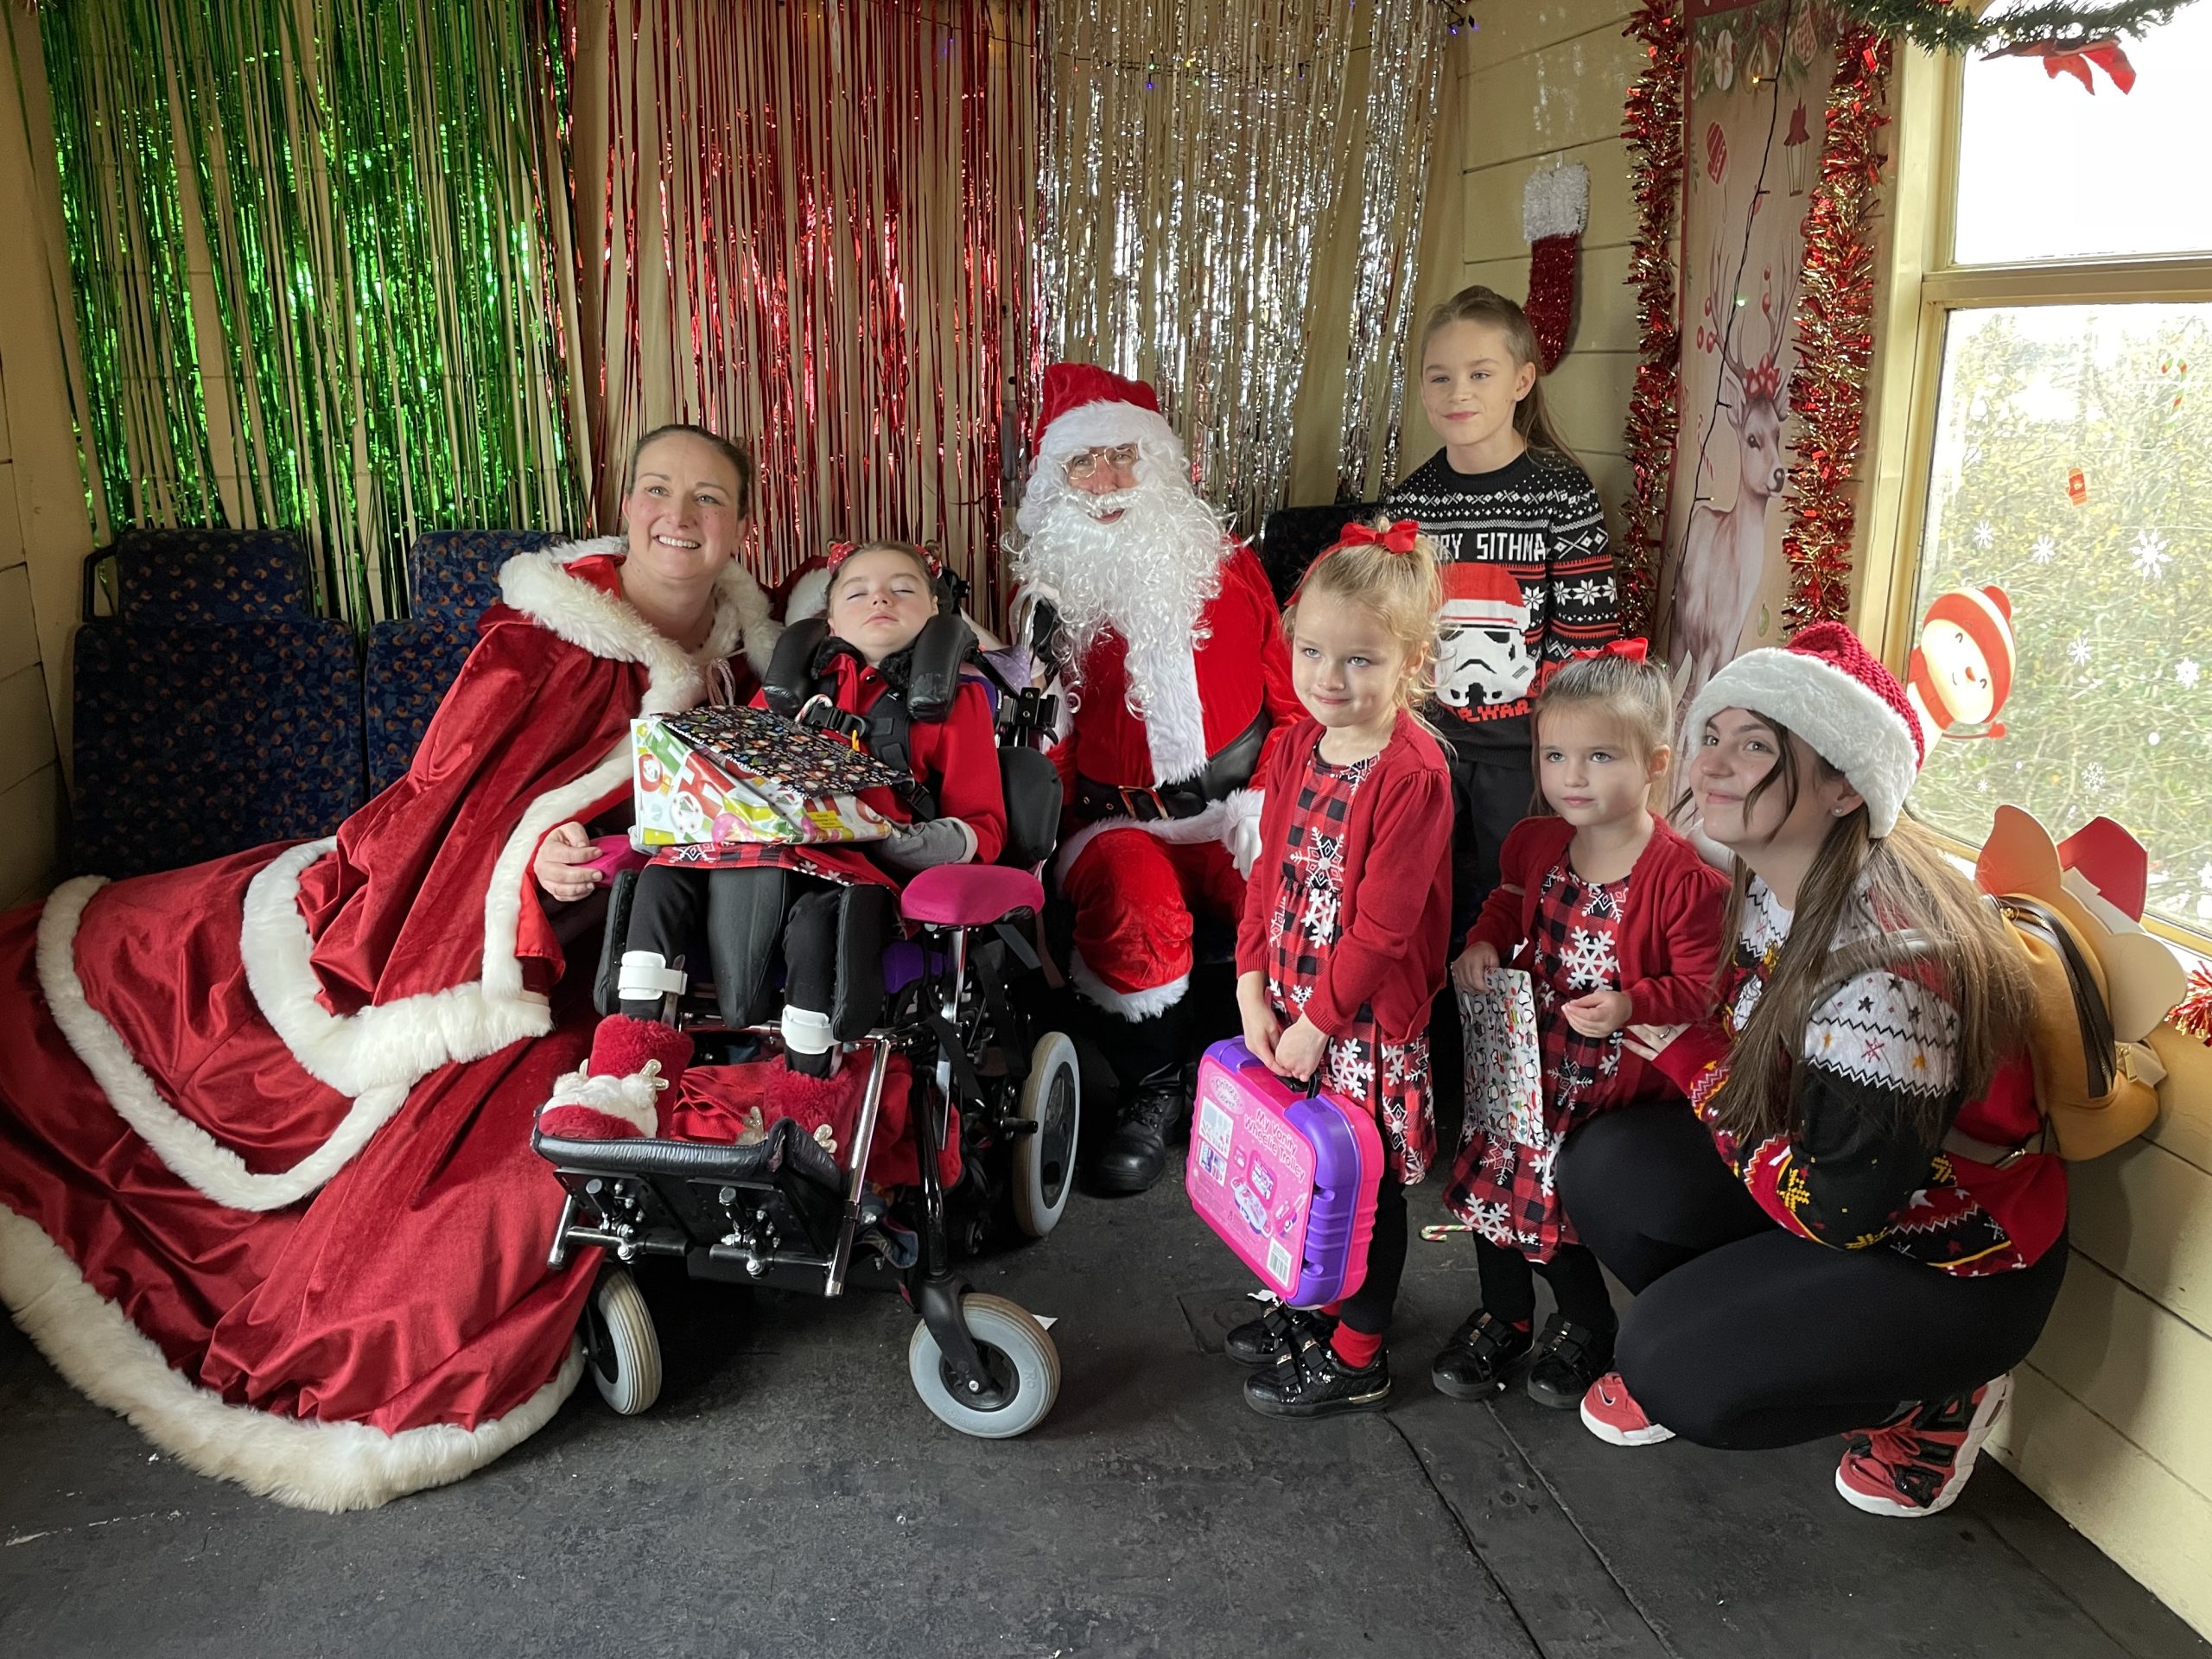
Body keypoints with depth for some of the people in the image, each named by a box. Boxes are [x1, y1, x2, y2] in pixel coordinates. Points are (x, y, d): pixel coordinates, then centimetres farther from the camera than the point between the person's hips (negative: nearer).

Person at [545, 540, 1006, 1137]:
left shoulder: (955, 700, 15)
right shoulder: (791, 682, 28)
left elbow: (983, 829, 9)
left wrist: (903, 841, -12)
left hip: (859, 866, -5)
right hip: (764, 838, 5)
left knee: (816, 924, -35)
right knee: (662, 879, -17)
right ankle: (630, 1082, -18)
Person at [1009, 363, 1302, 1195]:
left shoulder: (1229, 569, 9)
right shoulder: (1051, 591, 8)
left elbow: (1289, 702, 10)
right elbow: (1049, 752, 10)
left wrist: (1268, 800, -5)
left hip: (1234, 815, 1)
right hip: (1116, 821, -1)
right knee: (1135, 906, -34)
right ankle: (1153, 1093, -7)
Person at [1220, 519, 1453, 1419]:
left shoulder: (1413, 775, -22)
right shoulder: (1295, 748, 2)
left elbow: (1382, 928, -21)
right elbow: (1268, 874, 7)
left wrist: (1318, 1022, -16)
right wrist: (1255, 993, 0)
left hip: (1369, 1017, -7)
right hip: (1289, 1005, 7)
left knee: (1367, 1181, 9)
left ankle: (1357, 1357, 27)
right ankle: (1314, 1303, 43)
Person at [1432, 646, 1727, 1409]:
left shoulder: (1683, 877, -20)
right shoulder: (1535, 844, -2)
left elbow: (1701, 987, -16)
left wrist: (1630, 1006, -31)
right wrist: (1483, 943, -1)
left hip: (1621, 1076, -5)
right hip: (1527, 1053, 6)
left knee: (1563, 1196, 1)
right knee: (1497, 1171, 13)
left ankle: (1586, 1325, 34)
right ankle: (1504, 1317, 39)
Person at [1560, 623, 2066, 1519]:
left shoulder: (1888, 957, -34)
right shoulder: (1765, 886, -9)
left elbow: (1841, 1208, -27)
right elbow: (1752, 1046, 9)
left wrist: (1690, 1058, -19)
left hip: (1957, 1253, -7)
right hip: (1818, 1174, 7)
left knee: (1682, 1375, -18)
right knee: (1605, 1169, -10)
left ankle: (1937, 1398, 7)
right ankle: (1706, 1348, 14)